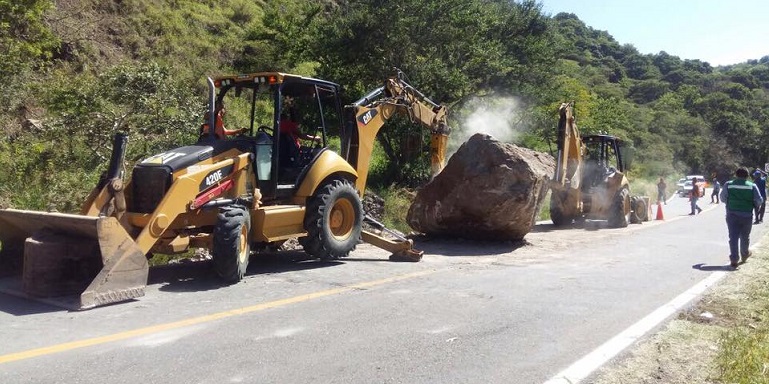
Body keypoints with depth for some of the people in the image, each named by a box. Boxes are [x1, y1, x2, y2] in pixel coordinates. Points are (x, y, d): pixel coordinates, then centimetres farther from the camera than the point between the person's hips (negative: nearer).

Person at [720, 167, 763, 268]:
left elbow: (722, 198, 3)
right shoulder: (752, 186, -2)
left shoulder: (728, 184, -2)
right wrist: (752, 205, 16)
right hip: (747, 215, 1)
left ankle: (734, 259, -6)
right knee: (745, 236, 18)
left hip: (732, 214, 0)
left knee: (733, 237, 0)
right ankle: (745, 254, 37)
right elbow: (759, 200, -4)